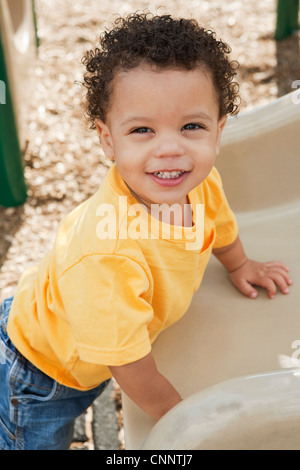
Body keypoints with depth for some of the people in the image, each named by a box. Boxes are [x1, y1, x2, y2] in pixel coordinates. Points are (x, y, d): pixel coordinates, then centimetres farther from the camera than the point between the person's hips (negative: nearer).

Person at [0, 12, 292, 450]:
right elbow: (137, 375, -31)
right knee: (45, 441, 19)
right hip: (40, 374, -5)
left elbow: (219, 225, 4)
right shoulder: (107, 260, -46)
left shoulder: (202, 184, -23)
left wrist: (240, 267, 24)